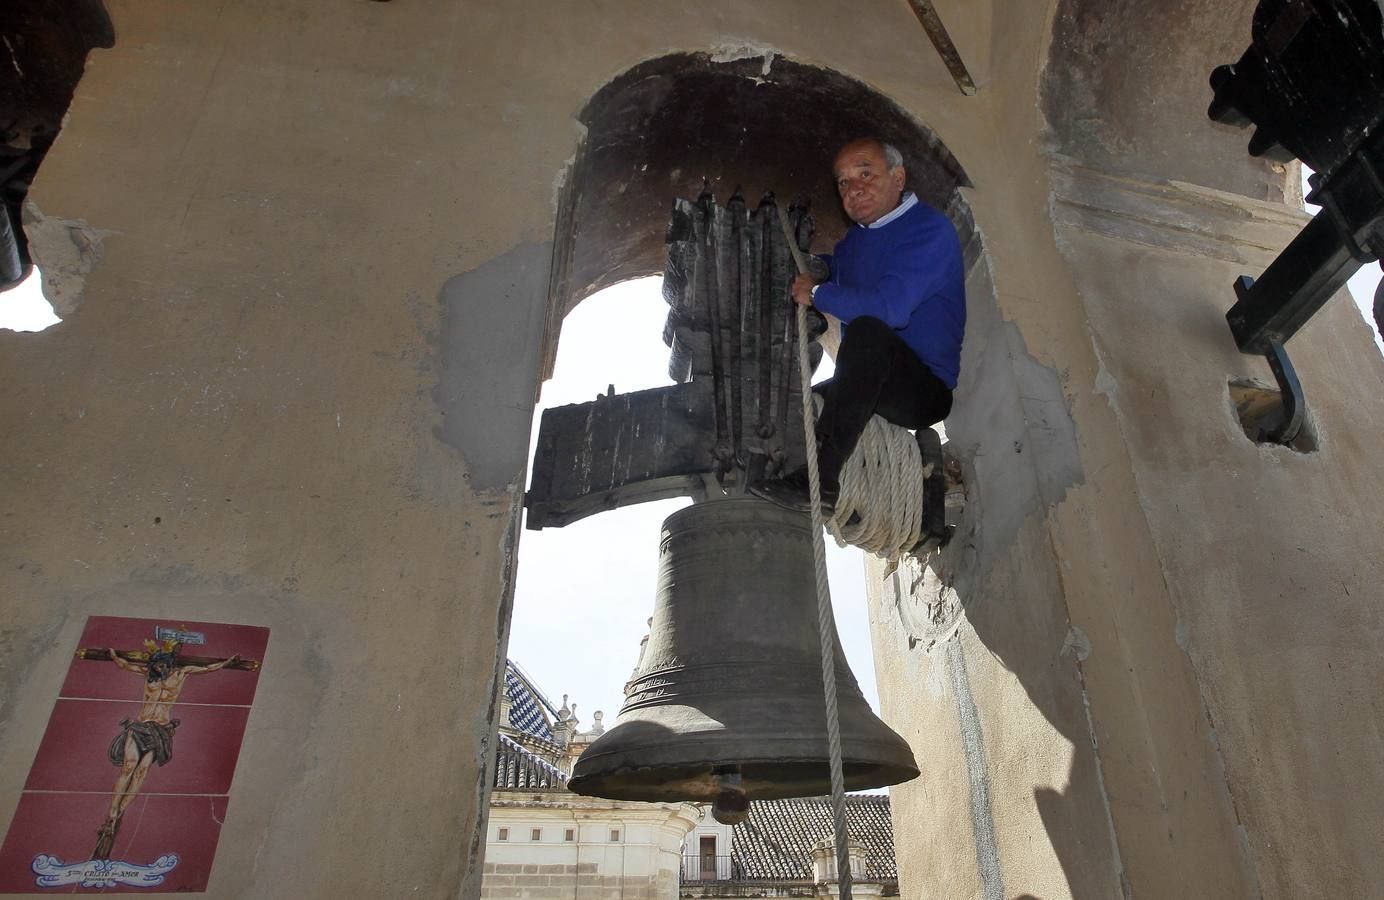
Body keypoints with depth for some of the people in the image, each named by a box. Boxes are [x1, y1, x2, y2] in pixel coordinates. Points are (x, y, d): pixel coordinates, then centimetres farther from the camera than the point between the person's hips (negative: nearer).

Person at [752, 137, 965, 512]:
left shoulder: (930, 230, -13)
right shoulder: (855, 239, 14)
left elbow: (888, 307, -29)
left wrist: (817, 293, -14)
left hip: (928, 390, -9)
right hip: (875, 387, 9)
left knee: (867, 331, -35)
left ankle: (821, 478, -34)